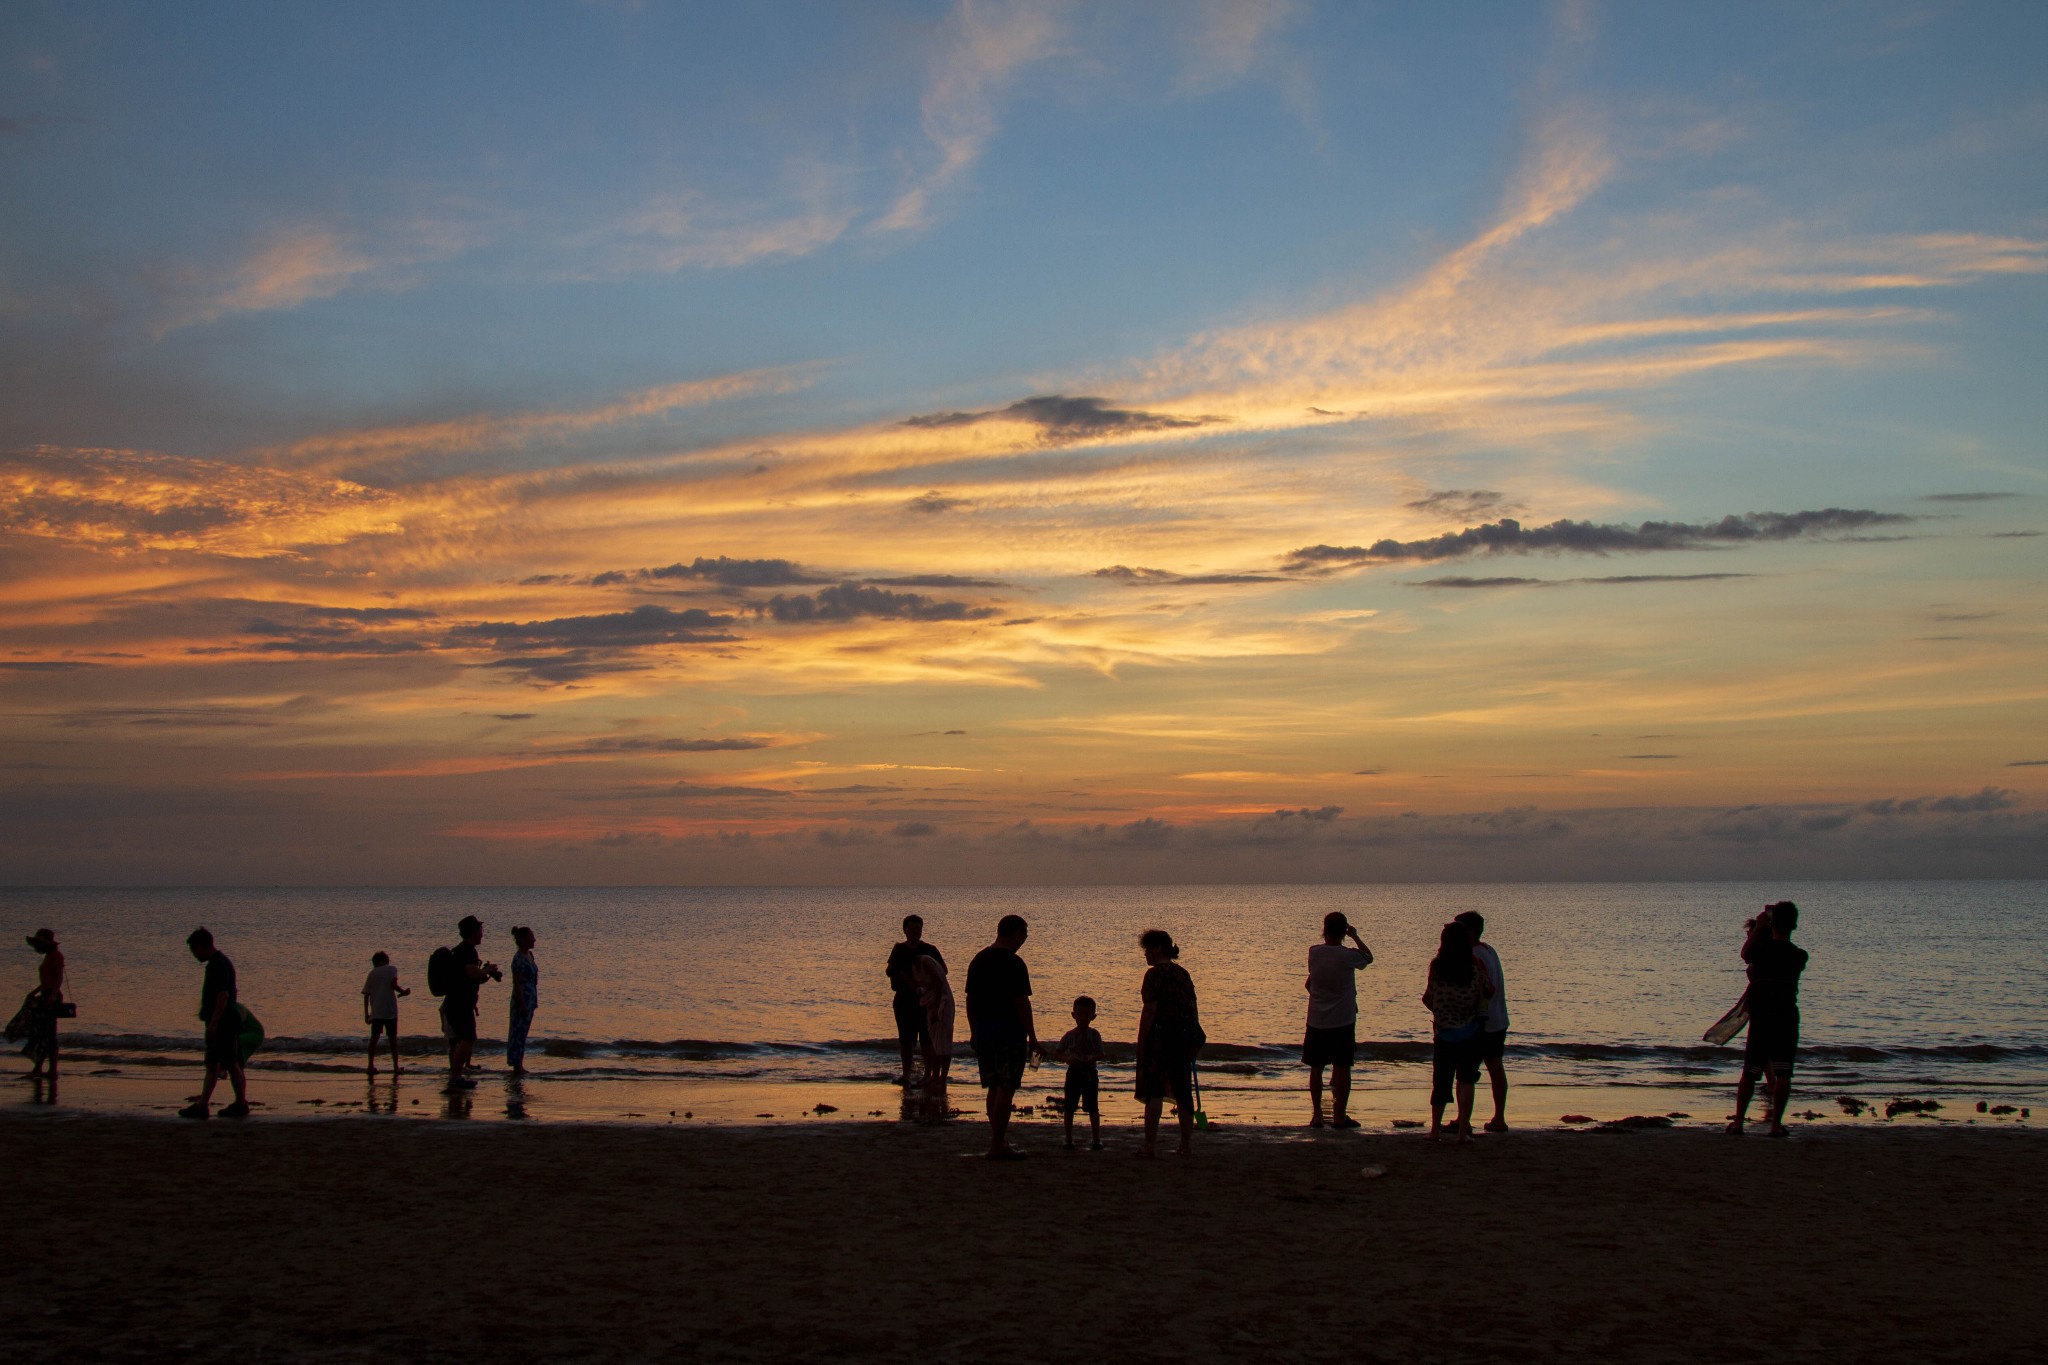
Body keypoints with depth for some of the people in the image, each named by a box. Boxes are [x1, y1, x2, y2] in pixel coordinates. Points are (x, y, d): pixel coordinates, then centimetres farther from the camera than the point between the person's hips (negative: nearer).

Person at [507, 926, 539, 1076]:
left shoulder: (529, 955, 11)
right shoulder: (519, 959, -17)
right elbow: (516, 983, -19)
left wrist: (535, 1000, 20)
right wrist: (522, 1005, -21)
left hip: (530, 998, 9)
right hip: (522, 998, -9)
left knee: (523, 1032, 12)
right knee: (518, 1032, -3)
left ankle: (519, 1066, 17)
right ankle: (516, 1066, 0)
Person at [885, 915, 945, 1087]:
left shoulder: (929, 950, 0)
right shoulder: (898, 950, 11)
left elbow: (943, 970, -4)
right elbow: (889, 971, 17)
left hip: (924, 1000, -4)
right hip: (903, 1000, 4)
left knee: (926, 1038, -3)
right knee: (905, 1039, 4)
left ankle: (928, 1074, 2)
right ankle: (906, 1074, 8)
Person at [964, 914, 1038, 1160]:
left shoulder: (978, 960, 10)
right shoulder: (1013, 963, -13)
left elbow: (970, 1000, 13)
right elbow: (1022, 1002, -15)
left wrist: (974, 1033, 20)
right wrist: (1032, 1037, -9)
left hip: (982, 1031, 8)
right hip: (1009, 1033, -8)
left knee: (994, 1088, 15)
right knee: (1006, 1089, -3)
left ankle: (999, 1141, 21)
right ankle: (997, 1146, -3)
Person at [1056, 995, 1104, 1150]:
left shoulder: (1094, 1035, 0)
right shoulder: (1069, 1035, 1)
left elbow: (1100, 1055, -4)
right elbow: (1058, 1053, 2)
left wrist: (1091, 1057, -25)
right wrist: (1067, 1058, -18)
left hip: (1090, 1074, -1)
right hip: (1073, 1073, 1)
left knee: (1093, 1108, 2)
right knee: (1069, 1108, 3)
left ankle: (1096, 1140, 9)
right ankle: (1069, 1140, 11)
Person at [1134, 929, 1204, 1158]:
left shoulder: (1155, 974, -10)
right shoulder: (1183, 973, 13)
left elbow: (1149, 1011, -14)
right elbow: (1193, 1008, 14)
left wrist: (1140, 1043, -11)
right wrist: (1193, 1040, 20)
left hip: (1159, 1035, -7)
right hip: (1184, 1036, 7)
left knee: (1153, 1091, -3)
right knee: (1182, 1091, 11)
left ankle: (1150, 1145, -5)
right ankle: (1187, 1143, 14)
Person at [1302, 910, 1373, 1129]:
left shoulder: (1314, 953, -5)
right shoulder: (1349, 956, -13)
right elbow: (1368, 957, 10)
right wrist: (1355, 936, 14)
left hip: (1316, 1021, 3)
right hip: (1343, 1021, -2)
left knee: (1316, 1068, 10)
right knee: (1342, 1068, 5)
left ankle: (1317, 1115, 10)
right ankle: (1339, 1115, 6)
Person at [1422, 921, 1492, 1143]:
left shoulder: (1436, 966, -7)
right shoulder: (1475, 966, -10)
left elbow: (1427, 998, -1)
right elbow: (1489, 991, 2)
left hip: (1444, 1031, 1)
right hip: (1470, 1032, -1)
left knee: (1441, 1080, 13)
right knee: (1466, 1080, 4)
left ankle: (1435, 1129, 20)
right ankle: (1463, 1131, -4)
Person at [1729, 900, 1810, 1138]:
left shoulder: (1761, 949, -5)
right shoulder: (1800, 955, -2)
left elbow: (1745, 953, 17)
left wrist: (1758, 926, 27)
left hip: (1760, 1017, 0)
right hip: (1788, 1018, 0)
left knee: (1749, 1072, 7)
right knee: (1783, 1073, 1)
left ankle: (1738, 1121, 7)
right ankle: (1776, 1124, -5)